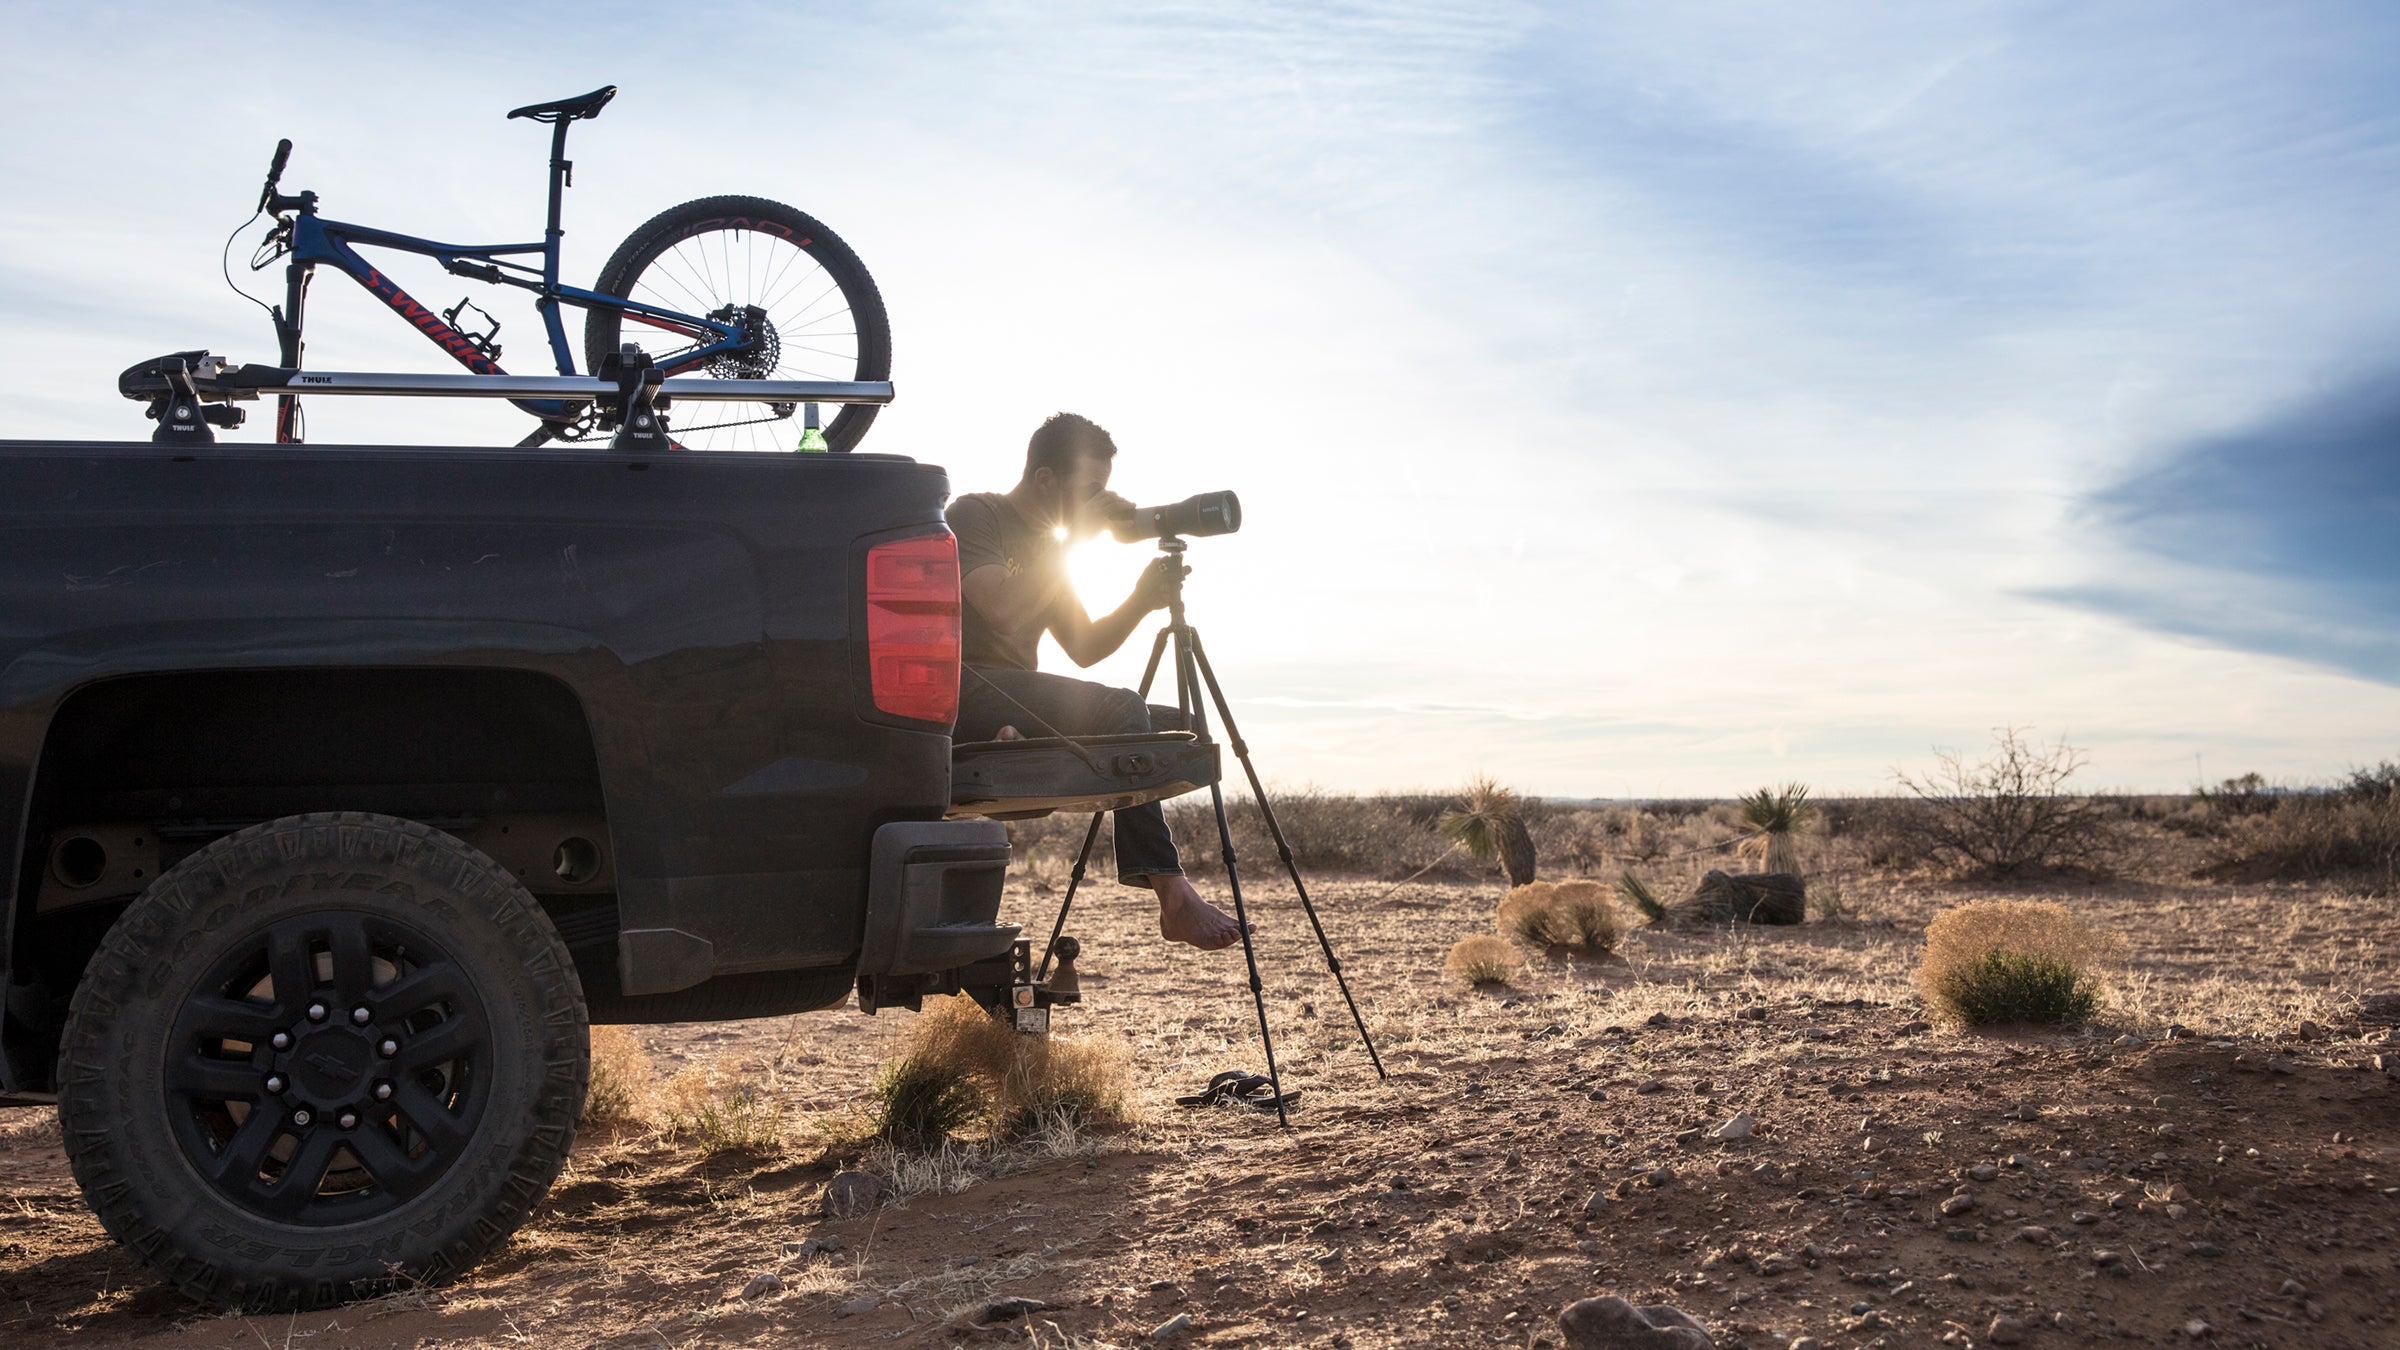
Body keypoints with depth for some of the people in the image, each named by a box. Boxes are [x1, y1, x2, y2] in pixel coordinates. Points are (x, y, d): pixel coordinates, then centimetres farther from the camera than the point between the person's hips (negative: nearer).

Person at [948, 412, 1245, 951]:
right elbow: (1003, 611, -20)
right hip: (966, 693, -9)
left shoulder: (1047, 547, 22)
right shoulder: (974, 514, -3)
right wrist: (1072, 538, -14)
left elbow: (1083, 648, 18)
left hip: (1015, 701, 9)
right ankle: (1172, 893, -29)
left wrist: (1141, 601, 2)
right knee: (1120, 712, -29)